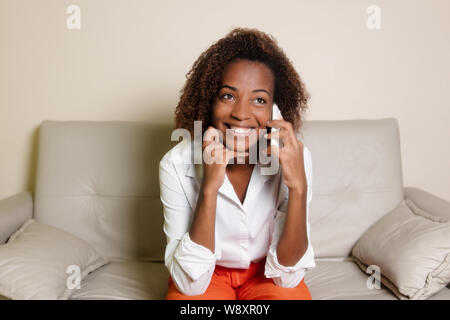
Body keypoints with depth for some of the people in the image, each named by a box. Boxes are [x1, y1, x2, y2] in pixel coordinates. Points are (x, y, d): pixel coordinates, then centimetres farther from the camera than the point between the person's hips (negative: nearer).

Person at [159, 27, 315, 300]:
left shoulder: (293, 157, -19)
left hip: (268, 273, 1)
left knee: (289, 295, -29)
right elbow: (190, 283, -23)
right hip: (205, 276, 0)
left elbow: (287, 275, -18)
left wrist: (298, 186, -32)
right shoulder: (177, 164, -21)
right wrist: (209, 187, -35)